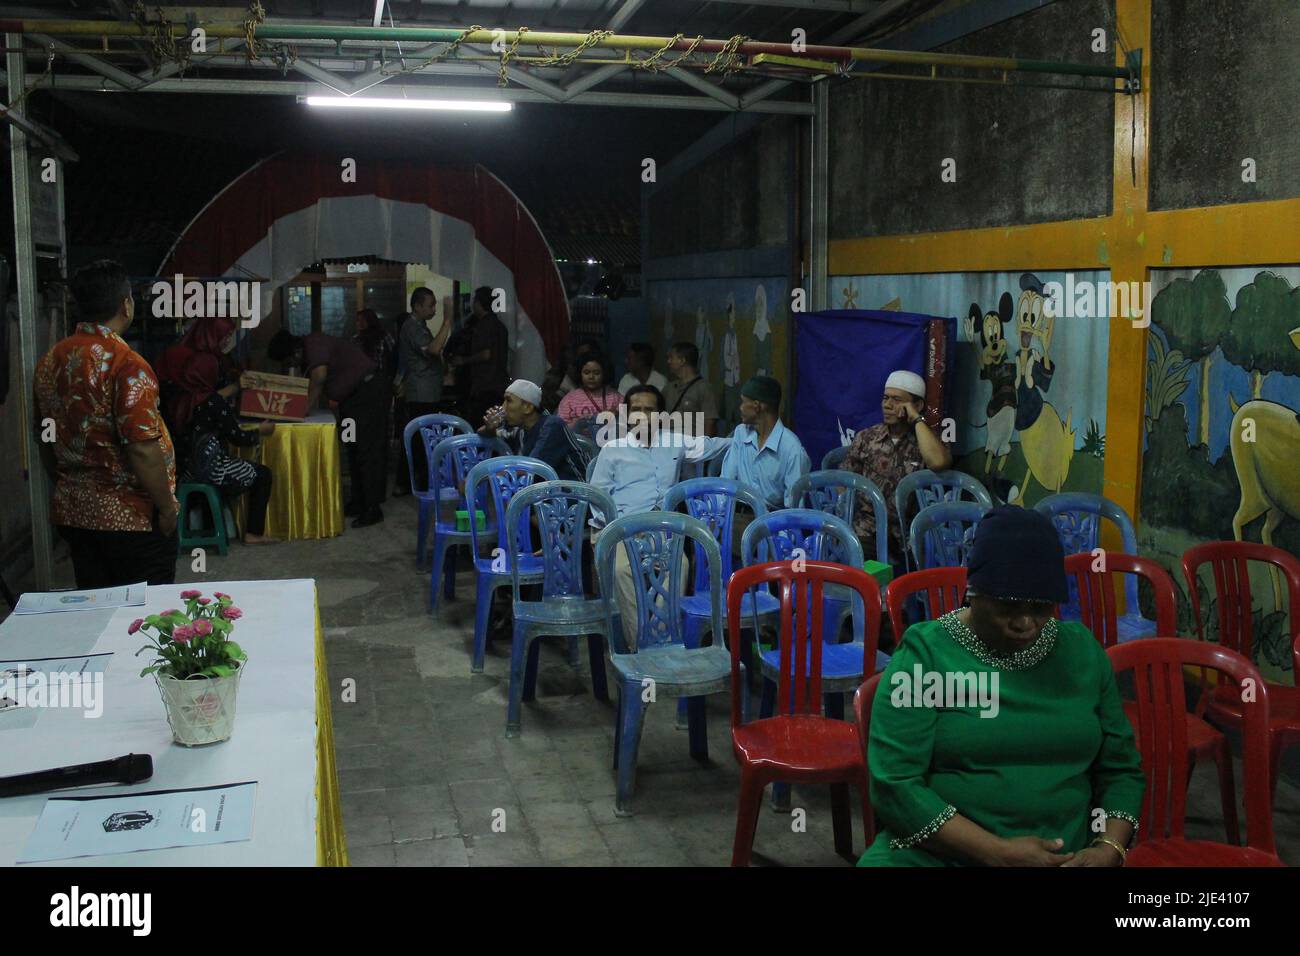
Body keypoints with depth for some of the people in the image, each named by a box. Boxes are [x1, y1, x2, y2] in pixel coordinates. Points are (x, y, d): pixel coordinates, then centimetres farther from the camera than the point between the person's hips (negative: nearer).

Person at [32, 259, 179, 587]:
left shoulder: (49, 361, 4)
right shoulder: (126, 365, -19)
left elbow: (46, 441, 12)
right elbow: (142, 449, -22)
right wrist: (167, 508, -11)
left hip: (72, 514, 7)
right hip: (130, 518, -7)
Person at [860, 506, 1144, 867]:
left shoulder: (1082, 651, 8)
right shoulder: (924, 654, -5)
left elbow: (1121, 770, 13)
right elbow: (894, 785, -11)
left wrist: (1109, 849, -4)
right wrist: (998, 851, -16)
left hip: (1064, 858, 3)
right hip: (937, 855, -3)